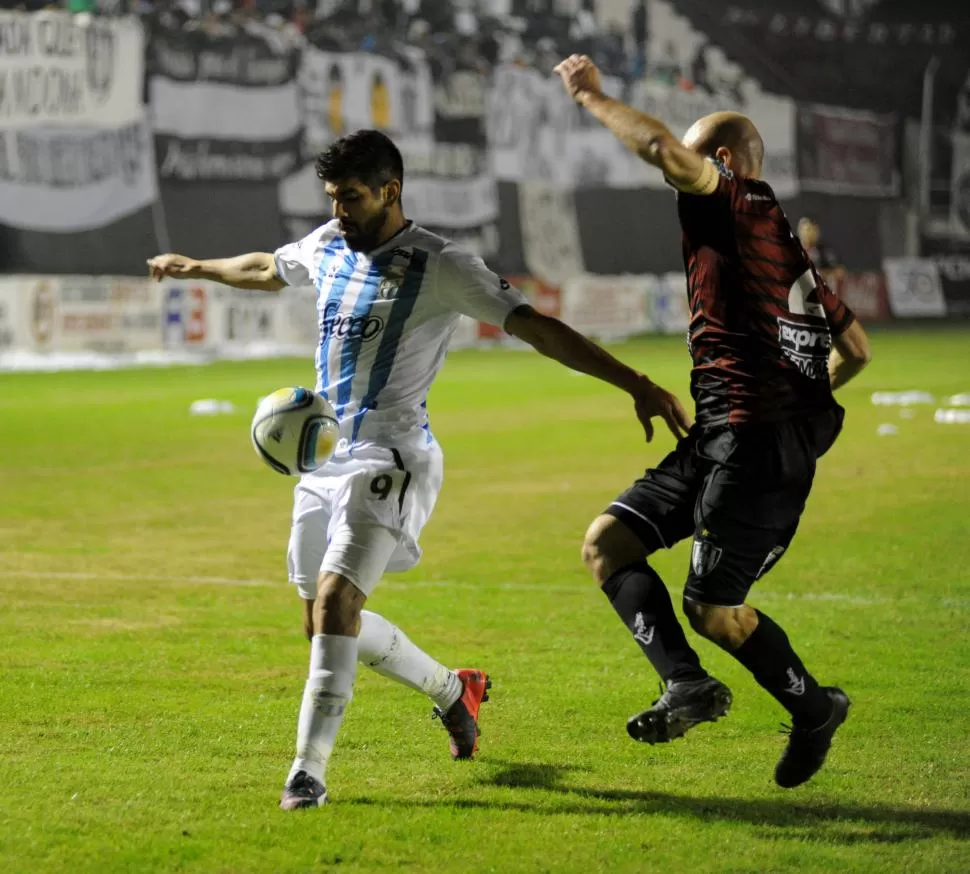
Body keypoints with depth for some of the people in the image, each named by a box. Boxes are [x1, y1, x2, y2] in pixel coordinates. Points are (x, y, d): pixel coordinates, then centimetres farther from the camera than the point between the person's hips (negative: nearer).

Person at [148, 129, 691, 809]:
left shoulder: (439, 266, -11)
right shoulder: (328, 246, 9)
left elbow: (537, 327, -16)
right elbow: (268, 269, 32)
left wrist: (635, 384, -23)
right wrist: (196, 268, 48)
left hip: (389, 458, -8)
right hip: (324, 453, 8)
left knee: (335, 596, -23)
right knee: (327, 617, 12)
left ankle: (309, 770, -21)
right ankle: (454, 690, 34)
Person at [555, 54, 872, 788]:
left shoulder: (741, 205, -6)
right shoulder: (787, 245, 21)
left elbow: (665, 151, -24)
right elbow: (855, 350, 25)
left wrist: (594, 98, -10)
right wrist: (805, 399, 37)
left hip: (756, 444, -10)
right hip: (720, 440, 10)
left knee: (712, 608, -3)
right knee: (607, 541, 2)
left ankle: (813, 707, 13)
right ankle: (686, 682, -8)